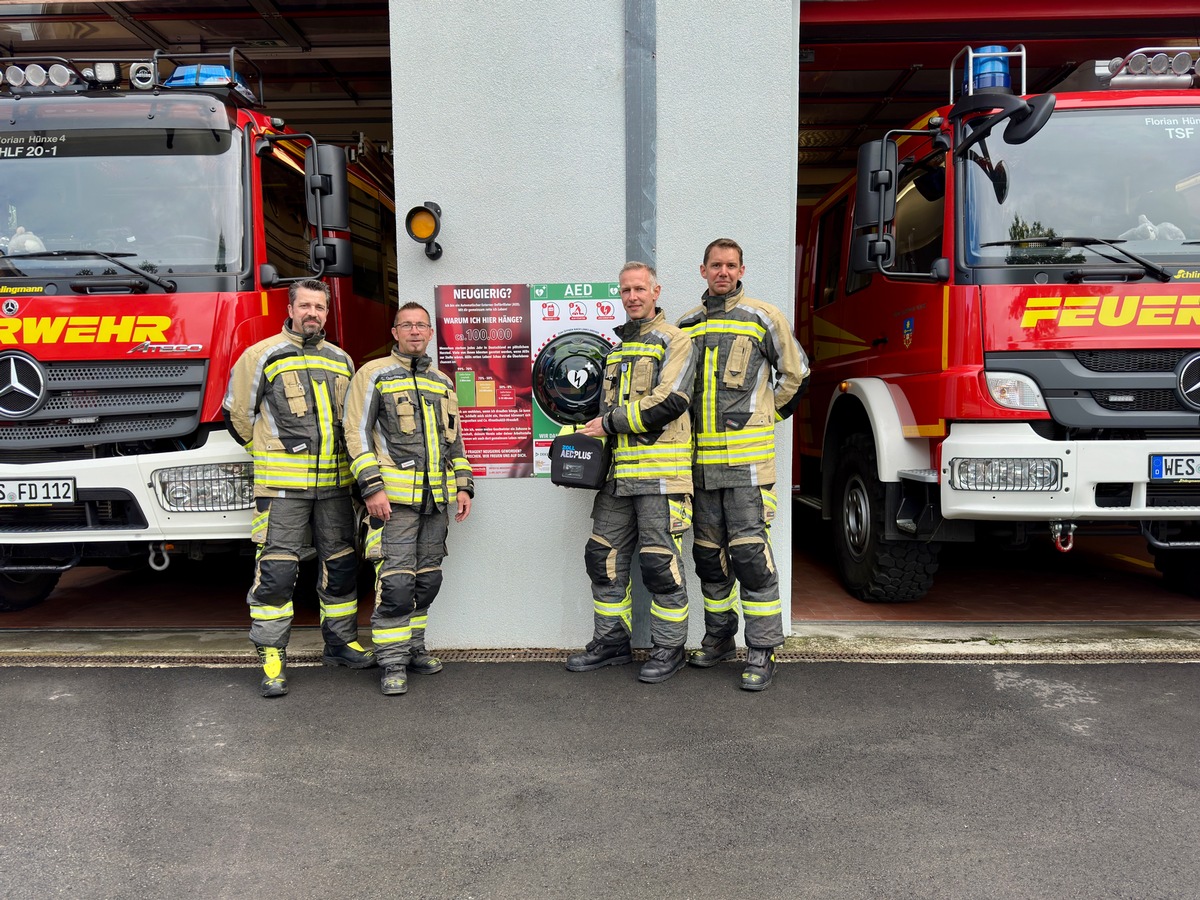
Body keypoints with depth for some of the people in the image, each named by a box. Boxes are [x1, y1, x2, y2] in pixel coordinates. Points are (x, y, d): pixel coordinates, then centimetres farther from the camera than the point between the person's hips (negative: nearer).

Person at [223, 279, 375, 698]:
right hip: (283, 486, -5)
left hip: (334, 483, 5)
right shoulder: (263, 355, 1)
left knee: (341, 565, 11)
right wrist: (273, 453, 11)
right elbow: (238, 414, 6)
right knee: (277, 569, -5)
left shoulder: (341, 360, 15)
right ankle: (272, 655, 5)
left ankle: (340, 641, 25)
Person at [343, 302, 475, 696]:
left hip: (436, 499, 6)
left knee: (427, 578, 11)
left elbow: (454, 439, 21)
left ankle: (413, 646, 25)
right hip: (394, 498, -6)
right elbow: (358, 432, -6)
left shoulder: (442, 381, 17)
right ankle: (393, 662, 1)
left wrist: (463, 486, 11)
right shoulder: (374, 374, 0)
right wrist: (372, 487, -15)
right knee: (396, 582, -8)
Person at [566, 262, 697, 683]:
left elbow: (669, 401, -15)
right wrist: (592, 432, 9)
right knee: (604, 556, 9)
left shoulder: (673, 340, -2)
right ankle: (612, 640, 22)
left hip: (659, 470, -7)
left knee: (660, 562, -3)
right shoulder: (617, 348, 22)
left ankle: (669, 648, 11)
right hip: (618, 470, 8)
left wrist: (610, 422, -11)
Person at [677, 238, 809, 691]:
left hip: (746, 457, -5)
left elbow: (795, 372, 6)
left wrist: (764, 418, 5)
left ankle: (762, 653, 0)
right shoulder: (687, 325, 15)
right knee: (708, 554, 11)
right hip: (702, 460, 5)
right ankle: (719, 638, 26)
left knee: (750, 553, -8)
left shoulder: (761, 317, 1)